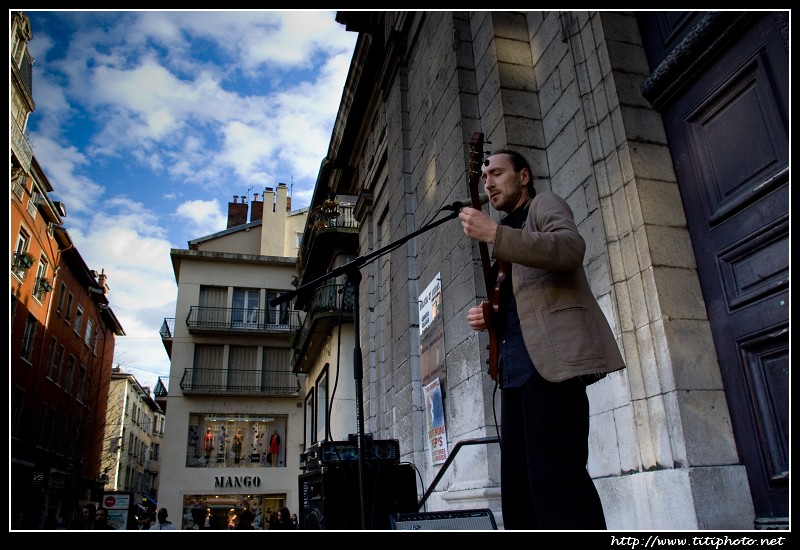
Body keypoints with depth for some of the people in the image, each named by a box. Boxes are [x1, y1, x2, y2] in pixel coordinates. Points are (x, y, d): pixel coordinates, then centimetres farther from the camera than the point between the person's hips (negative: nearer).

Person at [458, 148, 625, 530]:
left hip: (548, 355, -9)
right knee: (518, 484, 7)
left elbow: (571, 248, -16)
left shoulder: (544, 204, 8)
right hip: (516, 362, 9)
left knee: (556, 478, -17)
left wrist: (494, 234, -25)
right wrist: (487, 317, 8)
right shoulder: (510, 231, 31)